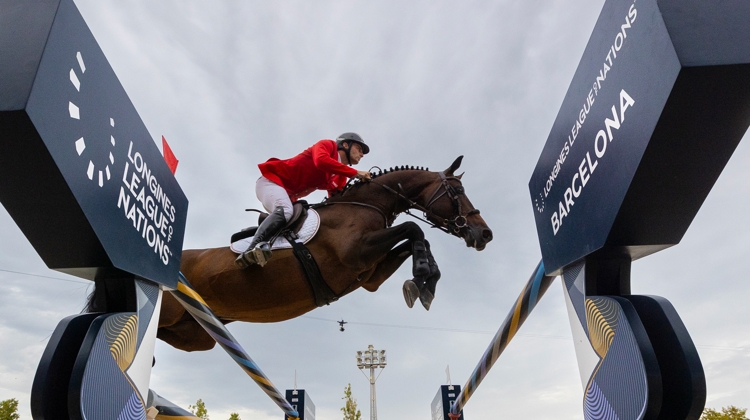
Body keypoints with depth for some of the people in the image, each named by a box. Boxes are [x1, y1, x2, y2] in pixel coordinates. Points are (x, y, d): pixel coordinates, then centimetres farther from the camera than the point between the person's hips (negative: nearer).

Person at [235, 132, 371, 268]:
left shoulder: (341, 179, 14)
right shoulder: (327, 145, -6)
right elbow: (321, 161, -29)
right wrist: (355, 173, -28)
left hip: (288, 196, 9)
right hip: (271, 181, -9)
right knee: (285, 211, -35)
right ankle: (250, 251, -48)